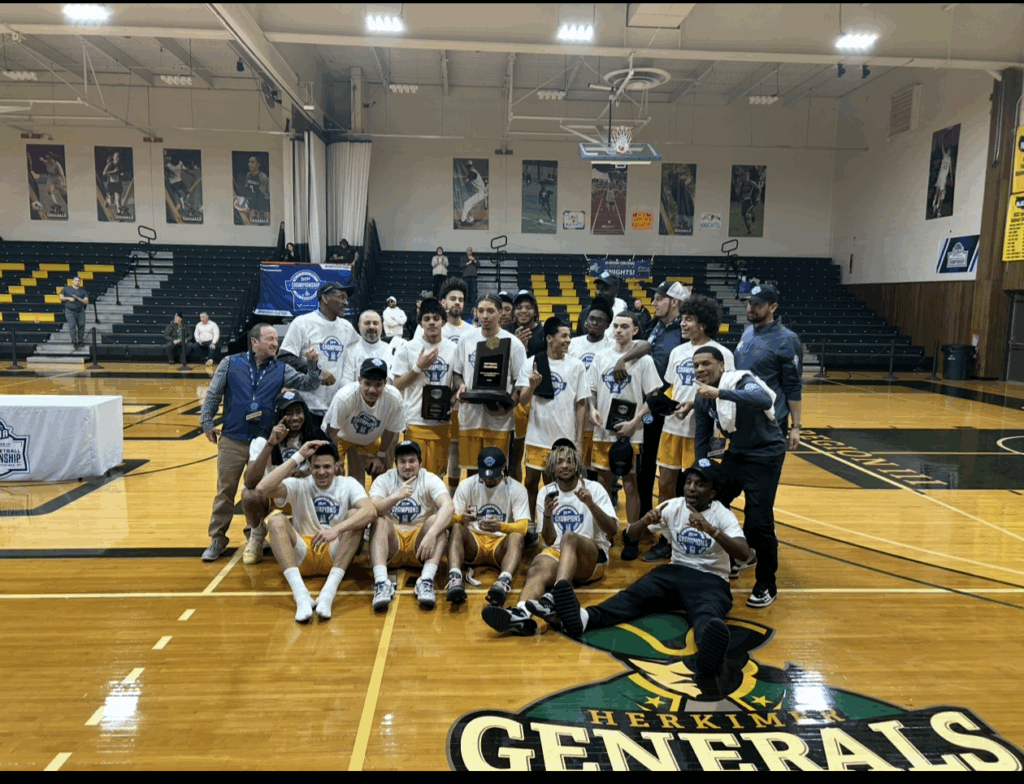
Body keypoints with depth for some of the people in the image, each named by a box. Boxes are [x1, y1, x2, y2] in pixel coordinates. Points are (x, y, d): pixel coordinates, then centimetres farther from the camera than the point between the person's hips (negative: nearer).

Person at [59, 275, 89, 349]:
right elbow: (61, 297, 11)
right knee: (72, 326, -11)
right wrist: (68, 298, -8)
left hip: (80, 311, 1)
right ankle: (74, 341, -11)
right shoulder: (66, 289, 12)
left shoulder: (83, 291, 10)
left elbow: (86, 302, 1)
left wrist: (78, 298, -13)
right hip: (69, 310, -1)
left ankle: (80, 341, 14)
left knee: (81, 326, 2)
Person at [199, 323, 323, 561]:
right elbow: (213, 395, 4)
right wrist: (207, 422, 2)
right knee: (226, 490, 6)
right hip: (232, 440, -1)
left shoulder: (281, 370, 4)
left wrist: (312, 365, -18)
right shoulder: (231, 364, -1)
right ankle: (218, 539, 18)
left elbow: (308, 385, -2)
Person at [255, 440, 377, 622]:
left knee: (355, 515, -24)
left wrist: (336, 529, -37)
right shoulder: (299, 485, 2)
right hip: (300, 557, 1)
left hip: (335, 555, 0)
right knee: (276, 518, -23)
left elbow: (370, 511, -21)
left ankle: (329, 591, -38)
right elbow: (262, 489, -19)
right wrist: (298, 457, -17)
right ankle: (300, 593, -40)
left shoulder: (348, 484, 0)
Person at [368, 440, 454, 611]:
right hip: (391, 546, 1)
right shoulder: (383, 480, 1)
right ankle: (381, 582, -43)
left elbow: (449, 506, -23)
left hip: (420, 546, 0)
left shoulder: (431, 480, -3)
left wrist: (431, 535, -39)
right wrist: (397, 496, -36)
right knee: (380, 522, -27)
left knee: (437, 520, -26)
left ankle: (426, 581, -40)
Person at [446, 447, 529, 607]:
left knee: (516, 536, -34)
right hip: (472, 545, 1)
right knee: (457, 528, -29)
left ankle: (504, 582, -58)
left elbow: (523, 527, -11)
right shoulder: (467, 486, 4)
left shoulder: (517, 489, 0)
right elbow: (450, 519, -2)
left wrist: (500, 526, -33)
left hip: (501, 545, -1)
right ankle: (455, 579, -49)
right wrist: (461, 518, -28)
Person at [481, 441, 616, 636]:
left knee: (569, 538, -35)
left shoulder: (594, 488, 4)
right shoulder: (546, 494, 12)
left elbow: (613, 529, -6)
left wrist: (590, 504, -21)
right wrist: (547, 515, -11)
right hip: (558, 554, 2)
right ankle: (522, 614, -63)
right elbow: (549, 541, 9)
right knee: (538, 567, -33)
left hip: (593, 558, -2)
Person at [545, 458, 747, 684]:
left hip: (710, 580, -4)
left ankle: (709, 649, -74)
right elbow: (629, 538, -1)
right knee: (635, 594, -25)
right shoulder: (673, 506, 2)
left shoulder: (723, 515, -7)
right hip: (676, 572, 4)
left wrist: (711, 529, -38)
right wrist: (645, 521, -24)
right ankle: (583, 617, -50)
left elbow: (743, 553, -24)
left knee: (708, 614, -39)